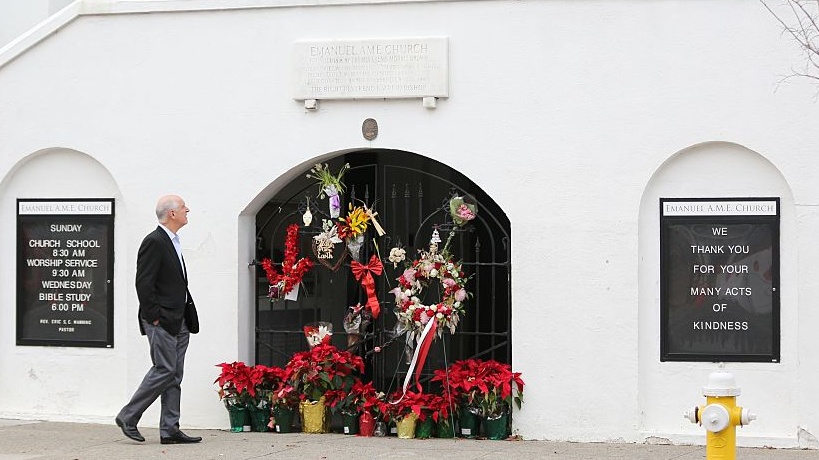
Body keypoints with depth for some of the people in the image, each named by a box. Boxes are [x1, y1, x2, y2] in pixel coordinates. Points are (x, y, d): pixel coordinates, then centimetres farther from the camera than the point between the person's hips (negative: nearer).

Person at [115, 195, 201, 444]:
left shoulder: (173, 242, 18)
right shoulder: (154, 242, -12)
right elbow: (144, 283, -18)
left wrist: (188, 317, 17)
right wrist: (153, 317, -18)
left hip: (178, 321, 10)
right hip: (162, 321, -10)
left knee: (174, 375, 7)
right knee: (164, 370, -10)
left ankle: (170, 429, 9)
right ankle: (128, 417, 1)